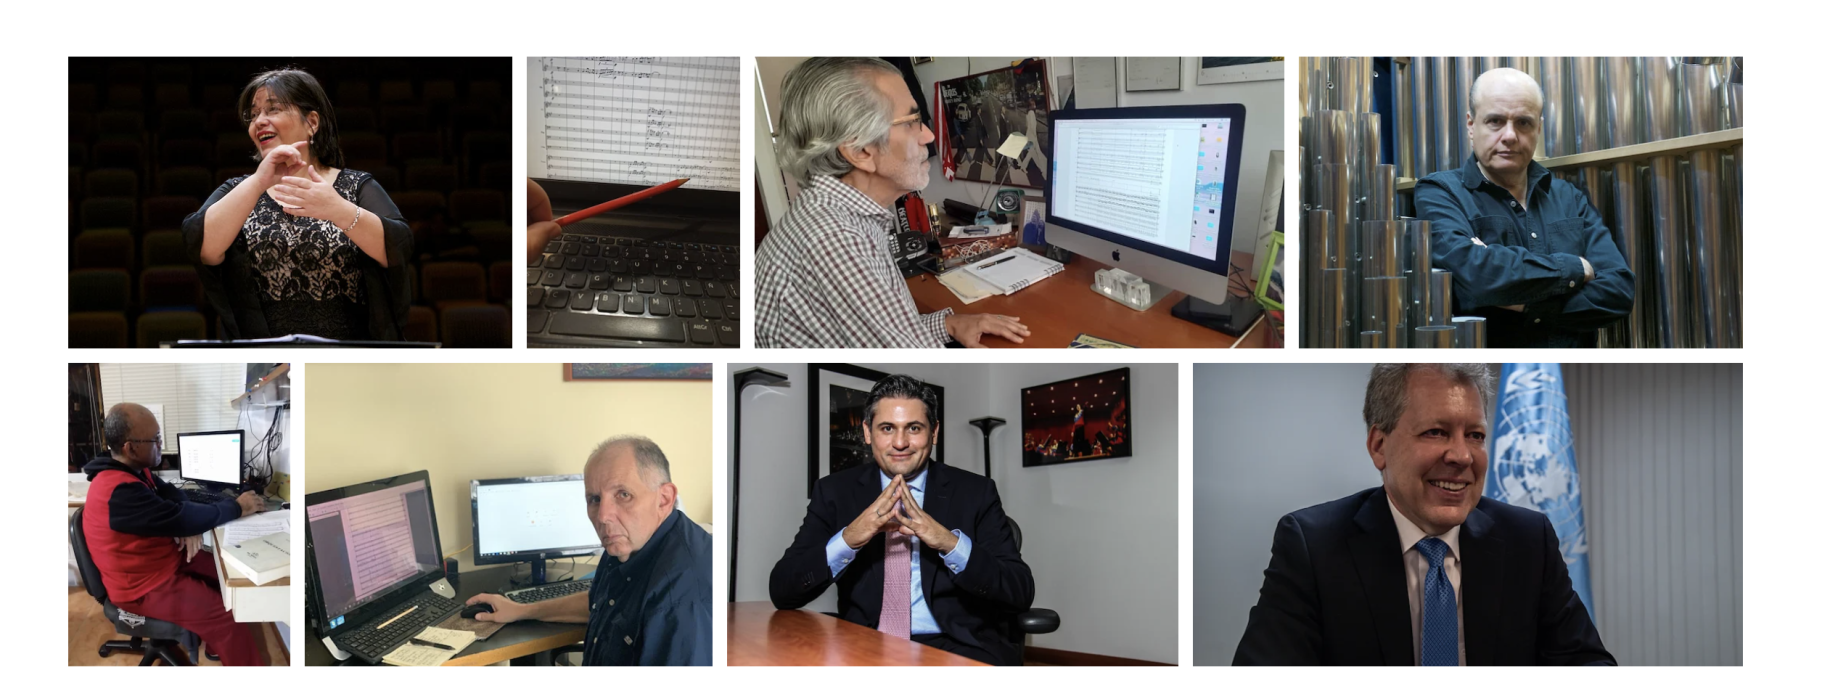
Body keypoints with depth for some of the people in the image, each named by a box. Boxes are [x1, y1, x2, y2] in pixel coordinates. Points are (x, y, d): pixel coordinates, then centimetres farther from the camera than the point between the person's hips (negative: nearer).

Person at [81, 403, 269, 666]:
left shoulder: (133, 470, 0)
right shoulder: (120, 492, -32)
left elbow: (171, 494, 10)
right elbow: (179, 519, -29)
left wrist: (189, 524, -14)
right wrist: (237, 508, -15)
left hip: (164, 563, 10)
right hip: (145, 586, -10)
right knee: (229, 617, -14)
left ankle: (216, 642, 25)